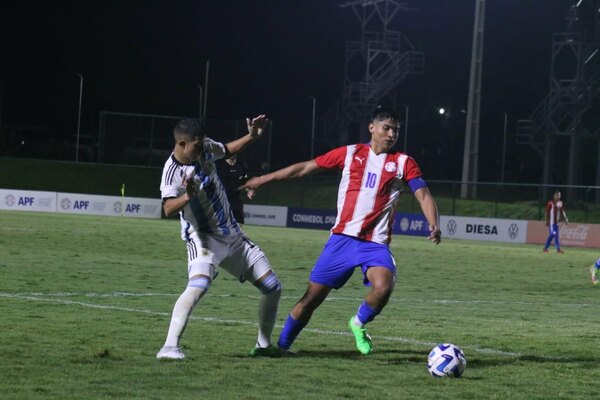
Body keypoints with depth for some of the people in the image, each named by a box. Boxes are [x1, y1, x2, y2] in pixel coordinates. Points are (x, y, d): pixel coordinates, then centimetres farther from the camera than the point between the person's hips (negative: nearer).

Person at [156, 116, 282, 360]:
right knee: (198, 286, -35)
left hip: (233, 236, 8)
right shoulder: (173, 172, -22)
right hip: (204, 238, -8)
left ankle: (264, 344, 25)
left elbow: (227, 151, 21)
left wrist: (251, 136, 8)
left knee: (273, 287, 8)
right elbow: (168, 209, -38)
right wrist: (187, 196, -56)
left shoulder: (205, 148, -2)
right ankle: (169, 347, -35)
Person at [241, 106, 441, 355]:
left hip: (376, 244, 0)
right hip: (342, 238, 1)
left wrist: (433, 224, -22)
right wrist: (263, 180, 14)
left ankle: (359, 323, 2)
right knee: (312, 297, 1)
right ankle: (281, 345, 20)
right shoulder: (350, 154, 7)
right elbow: (305, 168, 12)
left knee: (383, 288, -28)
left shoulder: (403, 163, 6)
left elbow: (423, 195, -2)